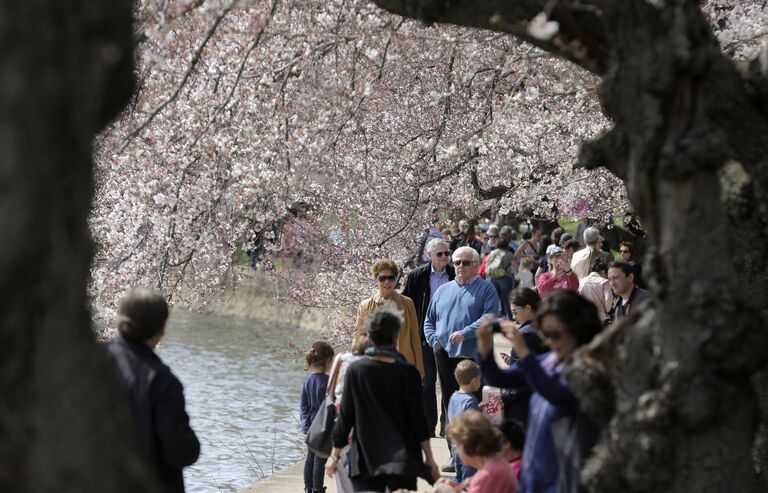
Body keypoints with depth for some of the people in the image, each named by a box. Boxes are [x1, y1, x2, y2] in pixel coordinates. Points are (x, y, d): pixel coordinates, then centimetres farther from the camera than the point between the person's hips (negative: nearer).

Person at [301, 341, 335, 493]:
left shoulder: (308, 380, 3)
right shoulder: (327, 381, -17)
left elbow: (304, 405, 6)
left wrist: (305, 423, 10)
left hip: (312, 425, 7)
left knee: (310, 458, 14)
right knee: (320, 459, -1)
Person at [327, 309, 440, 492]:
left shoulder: (355, 370, -3)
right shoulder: (408, 372, -5)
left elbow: (345, 416, 0)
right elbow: (417, 417, -4)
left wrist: (334, 455, 9)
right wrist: (429, 458, 3)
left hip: (365, 458, 1)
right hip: (402, 459, 0)